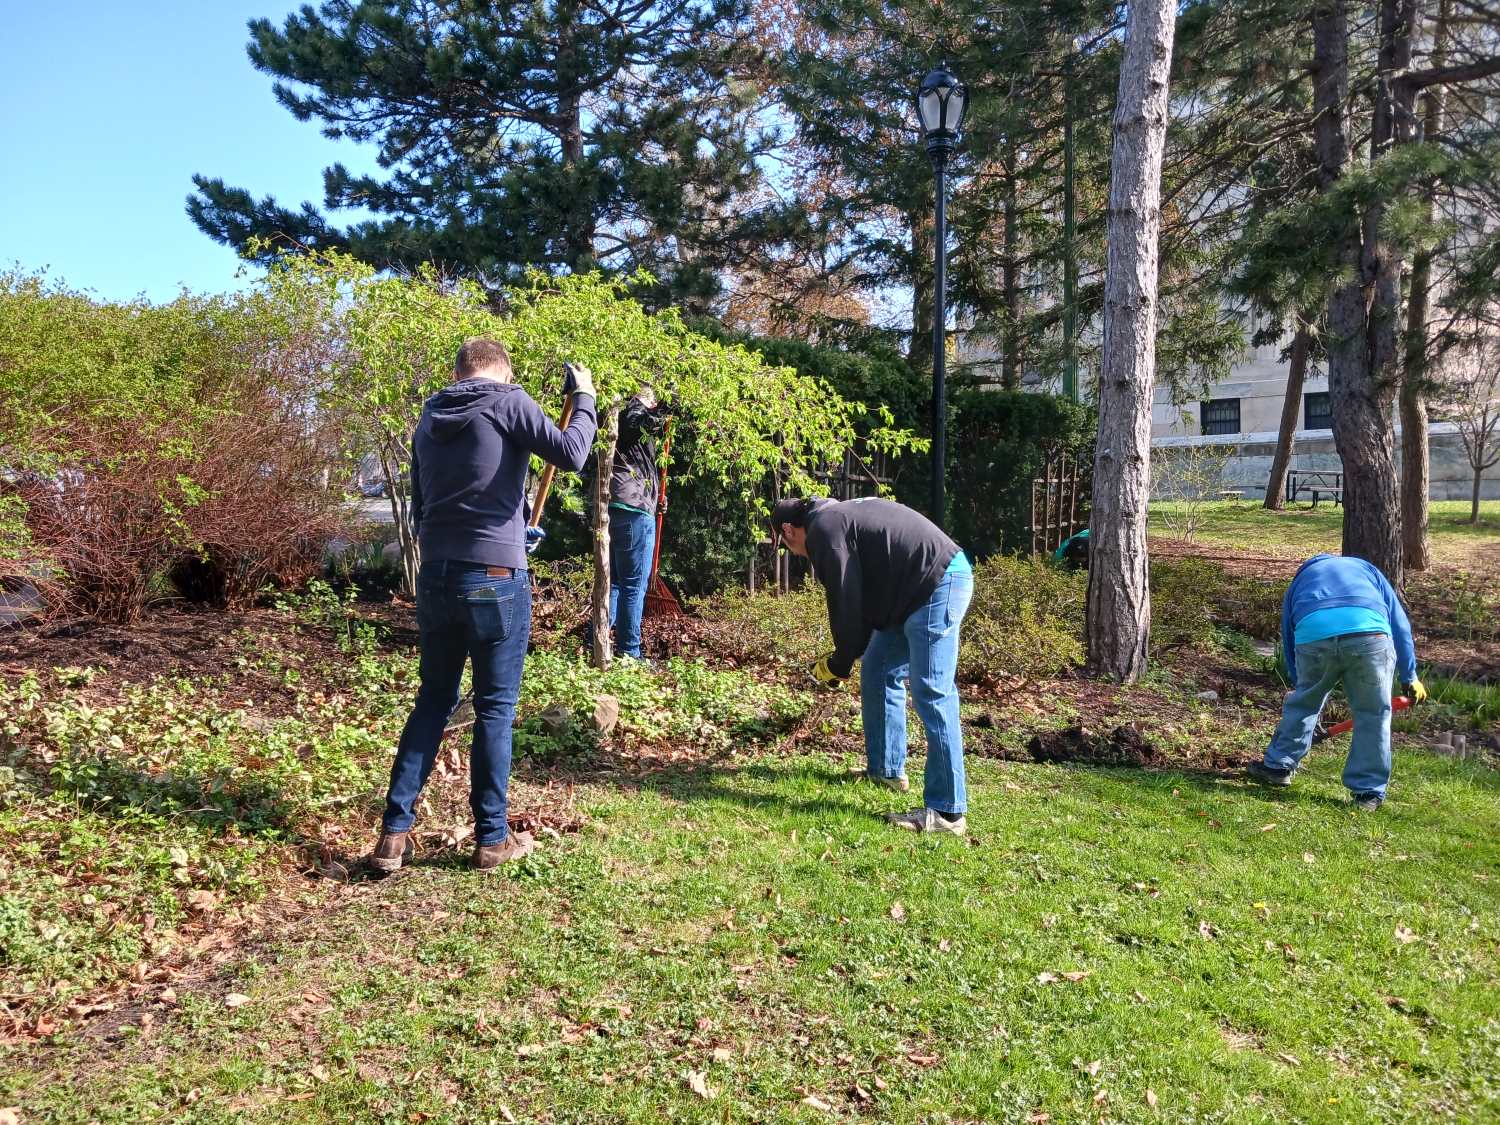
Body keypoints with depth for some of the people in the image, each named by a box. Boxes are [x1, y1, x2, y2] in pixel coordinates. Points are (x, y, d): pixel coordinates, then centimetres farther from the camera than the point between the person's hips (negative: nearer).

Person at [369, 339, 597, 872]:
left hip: (435, 575, 6)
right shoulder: (508, 401, -5)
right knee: (495, 708, 4)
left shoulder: (430, 417, 14)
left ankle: (395, 832, 12)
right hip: (496, 577, -5)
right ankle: (492, 839, 11)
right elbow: (571, 453, -13)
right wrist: (585, 397, 1)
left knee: (433, 701, 15)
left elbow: (420, 506, 19)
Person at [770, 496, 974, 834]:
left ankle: (947, 812, -10)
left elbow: (846, 603, -12)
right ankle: (886, 770, 29)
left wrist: (839, 663, 1)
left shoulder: (824, 530, -11)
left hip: (939, 584, -11)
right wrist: (844, 658, 19)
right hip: (917, 592, 11)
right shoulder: (838, 517, 20)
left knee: (931, 694, -12)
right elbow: (861, 596, 22)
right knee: (876, 673, 18)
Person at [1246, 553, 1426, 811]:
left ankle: (1278, 766, 33)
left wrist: (1299, 683, 47)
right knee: (1373, 714, 12)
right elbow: (1400, 624, 31)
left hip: (1312, 636, 1)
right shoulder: (1366, 568, 37)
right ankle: (1368, 792, 18)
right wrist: (1410, 676, 34)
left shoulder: (1298, 582, 38)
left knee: (1302, 703, 23)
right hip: (1369, 632, -1)